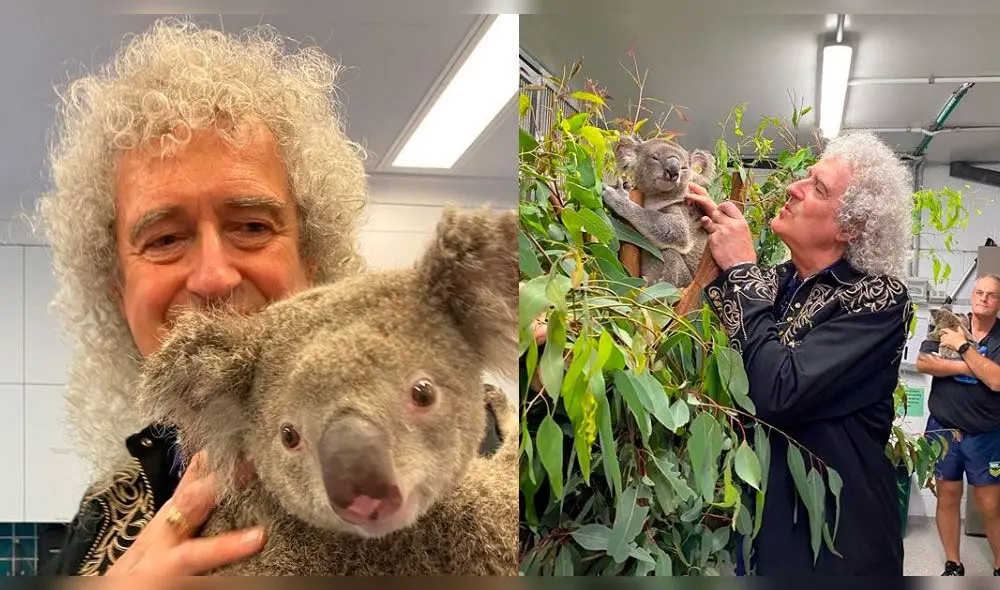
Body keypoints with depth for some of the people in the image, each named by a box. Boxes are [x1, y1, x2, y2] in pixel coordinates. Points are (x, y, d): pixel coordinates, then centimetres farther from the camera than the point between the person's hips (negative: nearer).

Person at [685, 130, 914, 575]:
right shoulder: (774, 281, 2)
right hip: (758, 508, 5)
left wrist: (741, 270, -19)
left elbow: (778, 394, -28)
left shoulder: (879, 298, -16)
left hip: (836, 526, -5)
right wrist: (709, 237, -10)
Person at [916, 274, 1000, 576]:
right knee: (947, 497, 10)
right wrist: (971, 368, -16)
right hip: (943, 429, 2)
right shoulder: (949, 325, 2)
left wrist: (962, 347, -18)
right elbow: (922, 362, -10)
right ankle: (953, 565, 23)